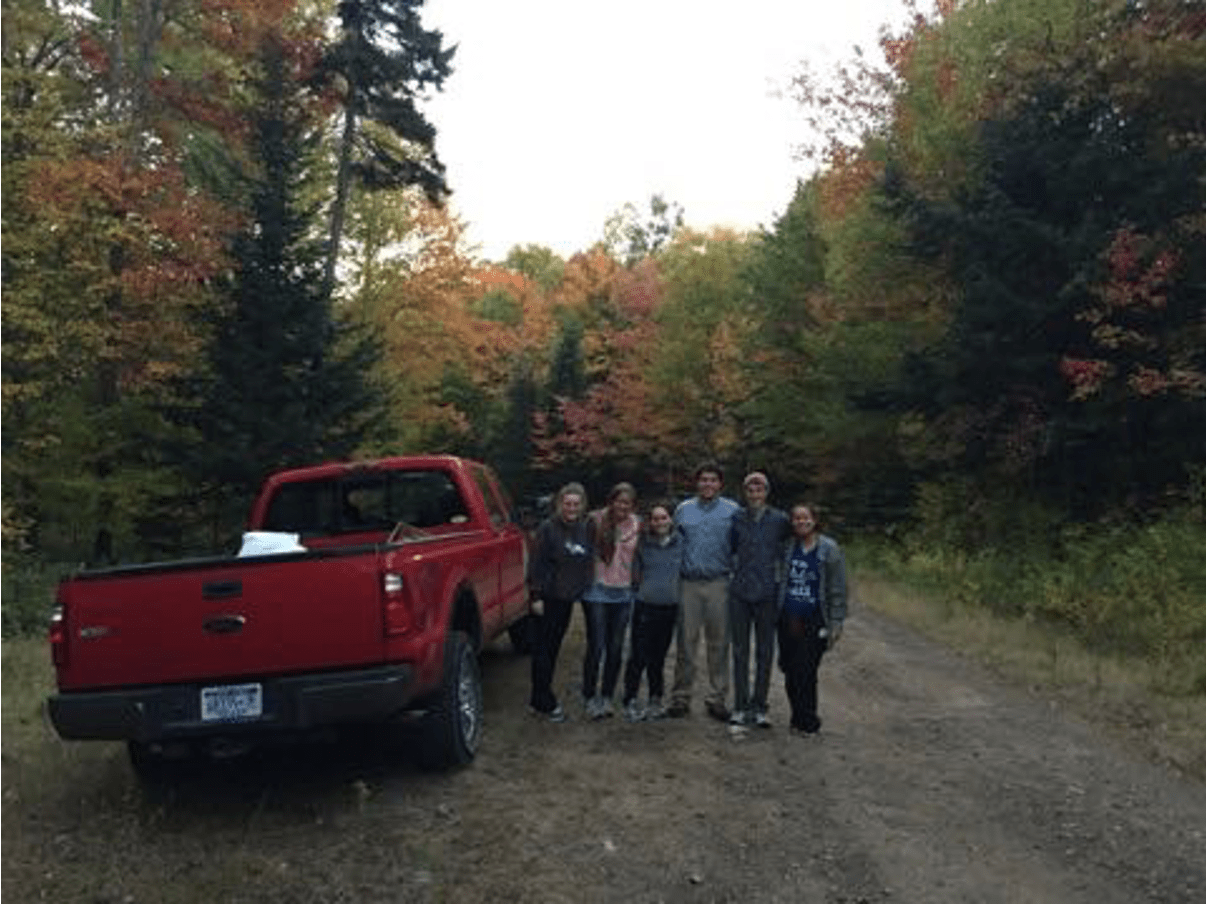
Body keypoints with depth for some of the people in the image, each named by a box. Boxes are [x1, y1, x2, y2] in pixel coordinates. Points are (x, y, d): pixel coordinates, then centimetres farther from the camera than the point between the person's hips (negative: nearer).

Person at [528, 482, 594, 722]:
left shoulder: (584, 530, 10)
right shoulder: (548, 528, -10)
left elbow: (587, 562, 18)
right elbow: (536, 564, -12)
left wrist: (582, 590, 11)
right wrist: (536, 596, -15)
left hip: (567, 598, 7)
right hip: (548, 597, -7)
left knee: (553, 648, 12)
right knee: (543, 649, -1)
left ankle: (539, 700, 22)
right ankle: (545, 703, 5)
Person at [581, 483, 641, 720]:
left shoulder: (636, 525, 4)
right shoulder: (596, 520, -7)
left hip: (623, 593, 4)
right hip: (597, 591, -3)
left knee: (615, 648, 8)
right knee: (596, 647, -2)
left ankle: (607, 697, 21)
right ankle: (590, 698, 12)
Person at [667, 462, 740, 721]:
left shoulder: (732, 510, 5)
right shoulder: (683, 510, 11)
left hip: (719, 584, -1)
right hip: (688, 583, 1)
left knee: (719, 642, 3)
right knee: (686, 641, 1)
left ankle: (717, 699, 13)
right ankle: (680, 697, 10)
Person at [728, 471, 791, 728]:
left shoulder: (780, 519, 0)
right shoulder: (737, 518, 4)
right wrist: (733, 567, 8)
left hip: (767, 593, -1)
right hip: (739, 592, 1)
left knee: (765, 652, 5)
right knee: (740, 651, 5)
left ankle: (759, 707, 15)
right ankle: (740, 706, 13)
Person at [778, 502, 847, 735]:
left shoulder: (830, 549, -1)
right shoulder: (787, 547, 9)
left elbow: (837, 590, -1)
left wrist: (836, 623, -5)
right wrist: (776, 611, 13)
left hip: (814, 623, -4)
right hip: (788, 620, 4)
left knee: (805, 672, -6)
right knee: (790, 672, 6)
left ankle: (807, 722, 9)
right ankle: (799, 718, 22)